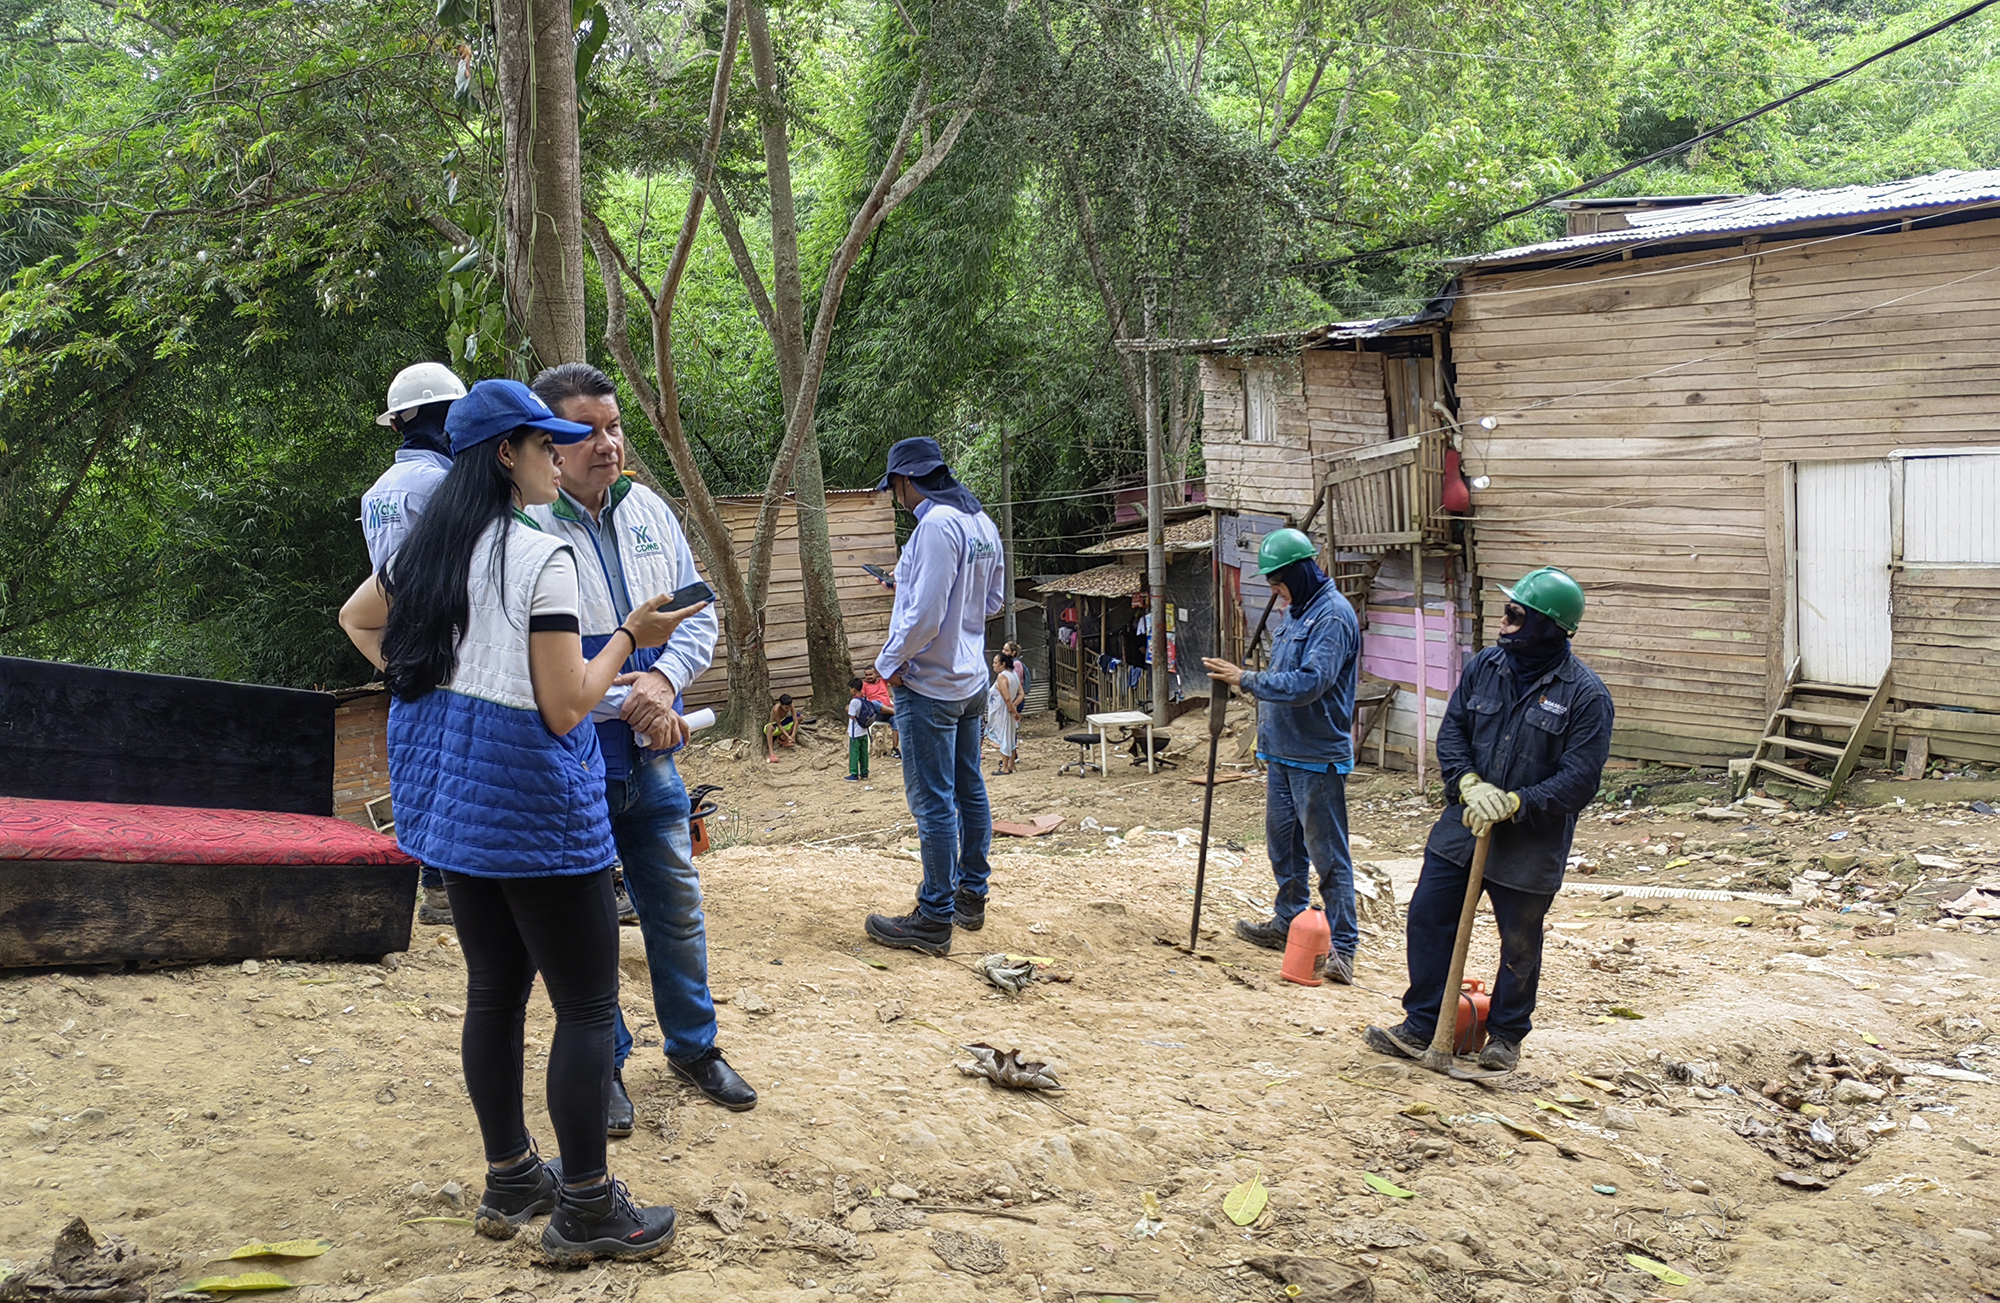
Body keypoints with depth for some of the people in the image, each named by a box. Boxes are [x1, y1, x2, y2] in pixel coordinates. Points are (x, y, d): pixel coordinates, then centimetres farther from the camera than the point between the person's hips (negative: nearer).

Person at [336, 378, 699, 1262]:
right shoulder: (542, 556, -18)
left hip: (451, 791, 9)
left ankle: (509, 1180, 30)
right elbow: (566, 708, -19)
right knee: (588, 1004, 2)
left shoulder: (429, 545, 7)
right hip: (530, 795, -8)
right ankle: (587, 1211, 10)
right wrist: (632, 636, -8)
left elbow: (356, 619, 25)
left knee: (495, 989, 18)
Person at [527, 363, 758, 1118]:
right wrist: (625, 705, -20)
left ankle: (692, 1046, 35)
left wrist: (665, 678, -11)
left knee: (678, 908, 16)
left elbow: (700, 613, 8)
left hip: (652, 760, 5)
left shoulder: (648, 509, 3)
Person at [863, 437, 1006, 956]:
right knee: (969, 790, 17)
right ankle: (971, 894, 28)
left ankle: (934, 920, 1)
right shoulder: (982, 522, 8)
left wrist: (891, 660, -12)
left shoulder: (936, 524, -20)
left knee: (933, 801, -4)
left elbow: (924, 614, -25)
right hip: (971, 681, 9)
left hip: (929, 685, -9)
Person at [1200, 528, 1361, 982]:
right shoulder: (1294, 611, 14)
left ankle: (1343, 947, -1)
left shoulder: (1333, 616, -16)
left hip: (1318, 758, -10)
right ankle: (1287, 923, 32)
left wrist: (1247, 680, -22)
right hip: (1282, 752, 10)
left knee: (1327, 853, -6)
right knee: (1282, 842, 18)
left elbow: (1310, 682, -26)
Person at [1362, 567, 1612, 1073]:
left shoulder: (1585, 694, -14)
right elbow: (1451, 731, 4)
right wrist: (1470, 785, -13)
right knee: (1428, 916, 4)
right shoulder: (1485, 666, 1)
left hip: (1532, 841, -4)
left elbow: (1580, 779, -15)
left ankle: (1506, 1035, 31)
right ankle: (1421, 1026, 17)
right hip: (1463, 824, 4)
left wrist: (1513, 803, -22)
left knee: (1520, 943, 10)